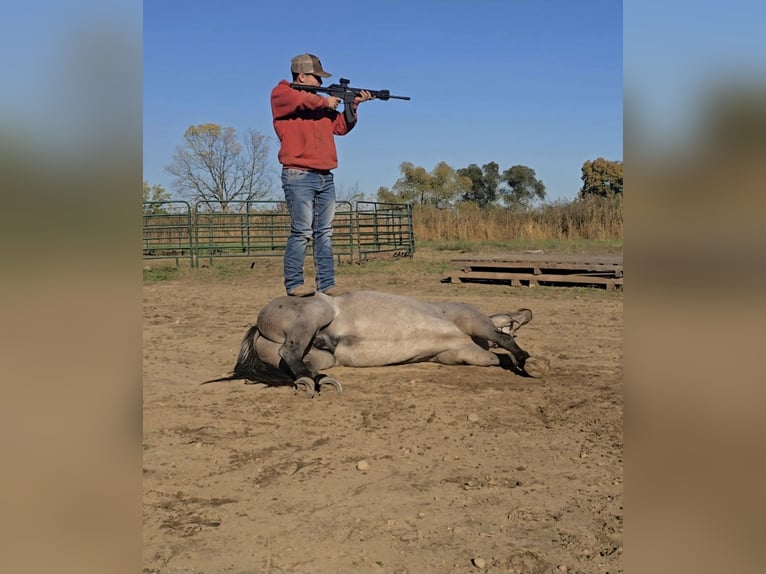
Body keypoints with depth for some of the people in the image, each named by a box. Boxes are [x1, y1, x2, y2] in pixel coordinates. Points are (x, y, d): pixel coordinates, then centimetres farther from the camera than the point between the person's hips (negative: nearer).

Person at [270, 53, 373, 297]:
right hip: (299, 176, -7)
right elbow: (301, 99, -19)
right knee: (302, 231, -11)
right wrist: (324, 101, -5)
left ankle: (327, 284, 8)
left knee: (324, 233, 5)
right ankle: (294, 284, -5)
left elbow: (341, 127, 23)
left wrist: (353, 105, 11)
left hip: (325, 176, 7)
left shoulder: (320, 99, 24)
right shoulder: (281, 93, 4)